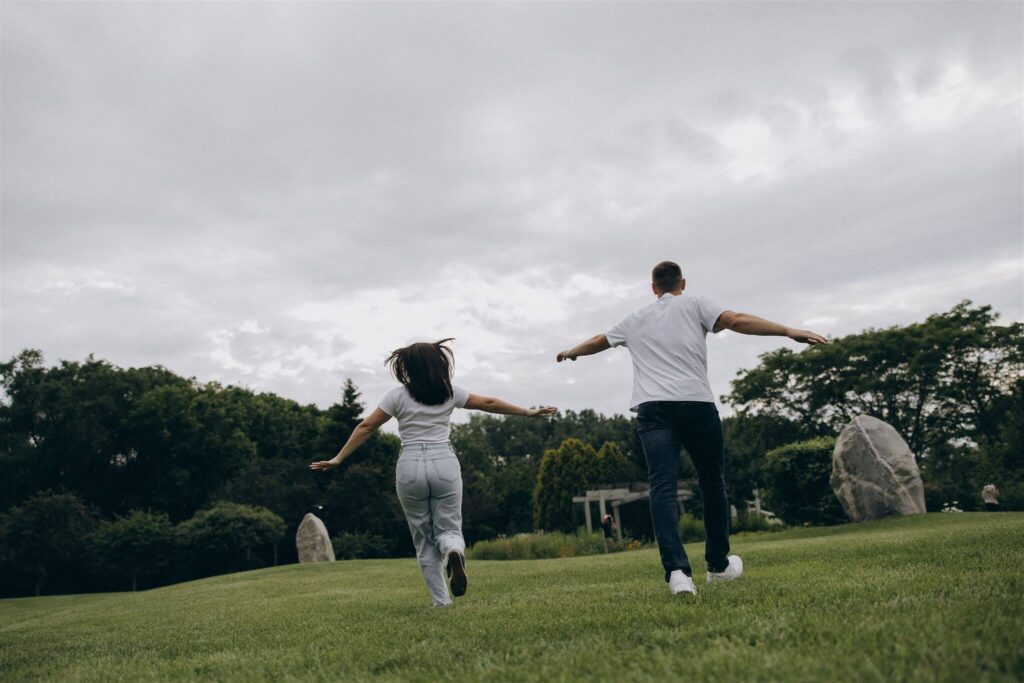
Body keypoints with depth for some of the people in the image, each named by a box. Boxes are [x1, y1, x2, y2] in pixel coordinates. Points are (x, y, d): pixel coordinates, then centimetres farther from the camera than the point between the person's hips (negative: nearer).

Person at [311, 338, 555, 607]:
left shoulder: (398, 395, 3)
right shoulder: (450, 392, 8)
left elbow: (366, 427, 2)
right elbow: (489, 403, 14)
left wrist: (338, 459, 9)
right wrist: (527, 411, 25)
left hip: (410, 468, -1)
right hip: (444, 465, 1)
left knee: (424, 538, 12)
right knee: (448, 530, 8)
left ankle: (442, 600, 9)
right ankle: (454, 552, -28)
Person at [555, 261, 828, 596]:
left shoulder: (635, 320, 24)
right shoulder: (695, 305, 14)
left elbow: (598, 341, 38)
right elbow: (737, 321, -3)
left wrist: (570, 352, 57)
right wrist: (790, 332, -5)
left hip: (652, 408, 2)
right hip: (696, 403, -2)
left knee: (662, 487, -8)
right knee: (712, 483, 13)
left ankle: (677, 570, -24)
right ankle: (718, 565, 24)